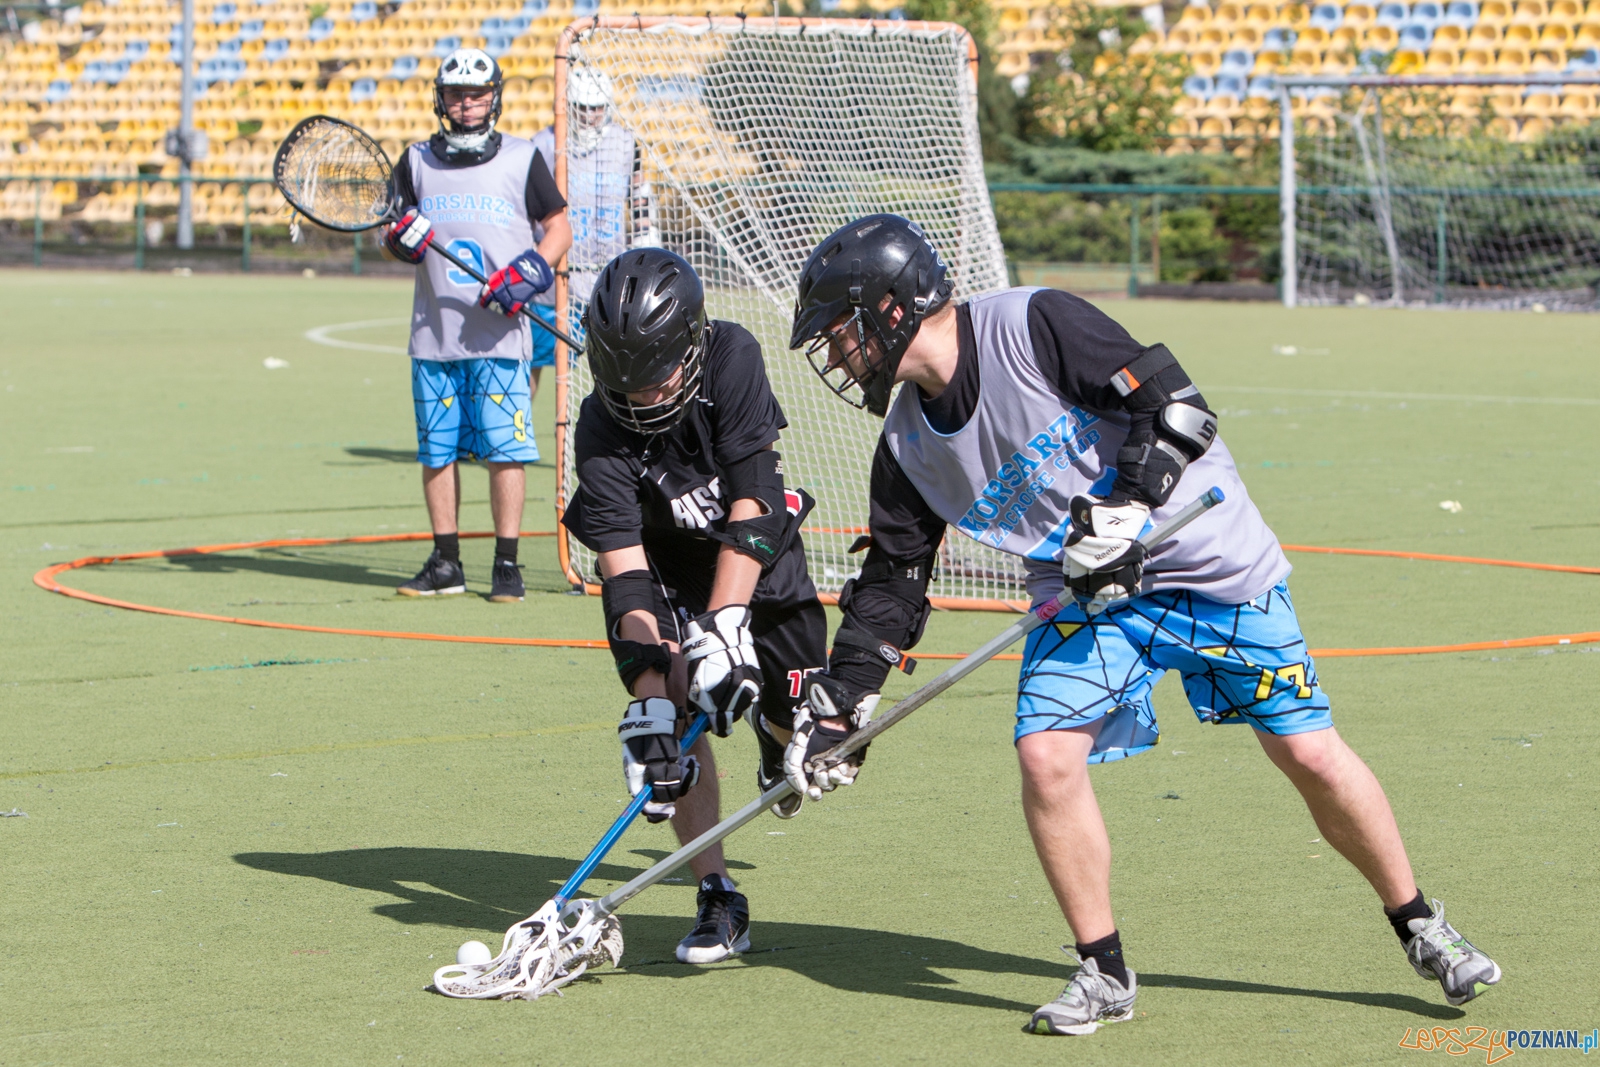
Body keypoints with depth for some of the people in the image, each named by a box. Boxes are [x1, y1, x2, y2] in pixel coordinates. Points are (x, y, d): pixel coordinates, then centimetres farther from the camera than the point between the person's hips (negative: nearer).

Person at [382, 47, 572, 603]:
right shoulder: (416, 162, 10)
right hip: (434, 334, 3)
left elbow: (559, 227, 7)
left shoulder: (522, 159, 3)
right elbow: (393, 234, 15)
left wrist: (528, 273, -10)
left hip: (499, 335, -3)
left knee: (504, 450, -7)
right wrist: (399, 240, -10)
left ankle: (507, 565, -1)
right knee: (436, 451, 5)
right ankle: (446, 563, 15)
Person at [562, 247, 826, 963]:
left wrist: (724, 626, -40)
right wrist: (648, 698, -40)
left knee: (800, 713, -1)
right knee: (674, 712, -19)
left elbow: (751, 503, -32)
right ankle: (718, 902, -14)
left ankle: (773, 735, 39)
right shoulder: (602, 430, -28)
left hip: (760, 553, 1)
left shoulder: (732, 360, -29)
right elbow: (624, 571, -32)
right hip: (667, 567, -1)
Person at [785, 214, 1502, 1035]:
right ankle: (1103, 973, 0)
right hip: (1083, 596, 5)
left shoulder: (1033, 326, -20)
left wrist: (1120, 512, -28)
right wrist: (837, 702, 2)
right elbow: (893, 582, 8)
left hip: (1216, 566, -5)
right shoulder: (908, 446, 0)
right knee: (1047, 756, -16)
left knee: (1310, 754, -4)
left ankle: (1420, 930, 16)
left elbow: (1171, 401, -21)